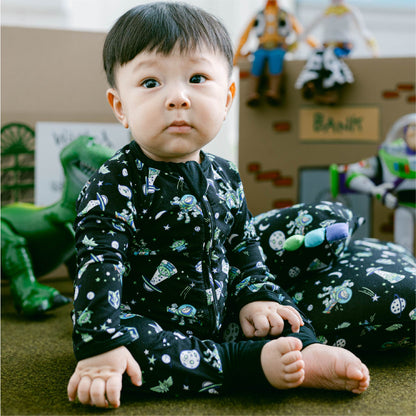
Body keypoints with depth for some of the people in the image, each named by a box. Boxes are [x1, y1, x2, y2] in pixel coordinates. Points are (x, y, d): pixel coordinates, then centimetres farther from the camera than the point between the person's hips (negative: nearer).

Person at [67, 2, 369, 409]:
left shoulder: (224, 177, 4)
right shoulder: (116, 183, -17)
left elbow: (243, 247, 17)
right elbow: (100, 265, -25)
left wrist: (253, 296, 3)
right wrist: (100, 346, -33)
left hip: (217, 321, 7)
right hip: (144, 320, -6)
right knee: (129, 343, -35)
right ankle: (256, 364, -31)